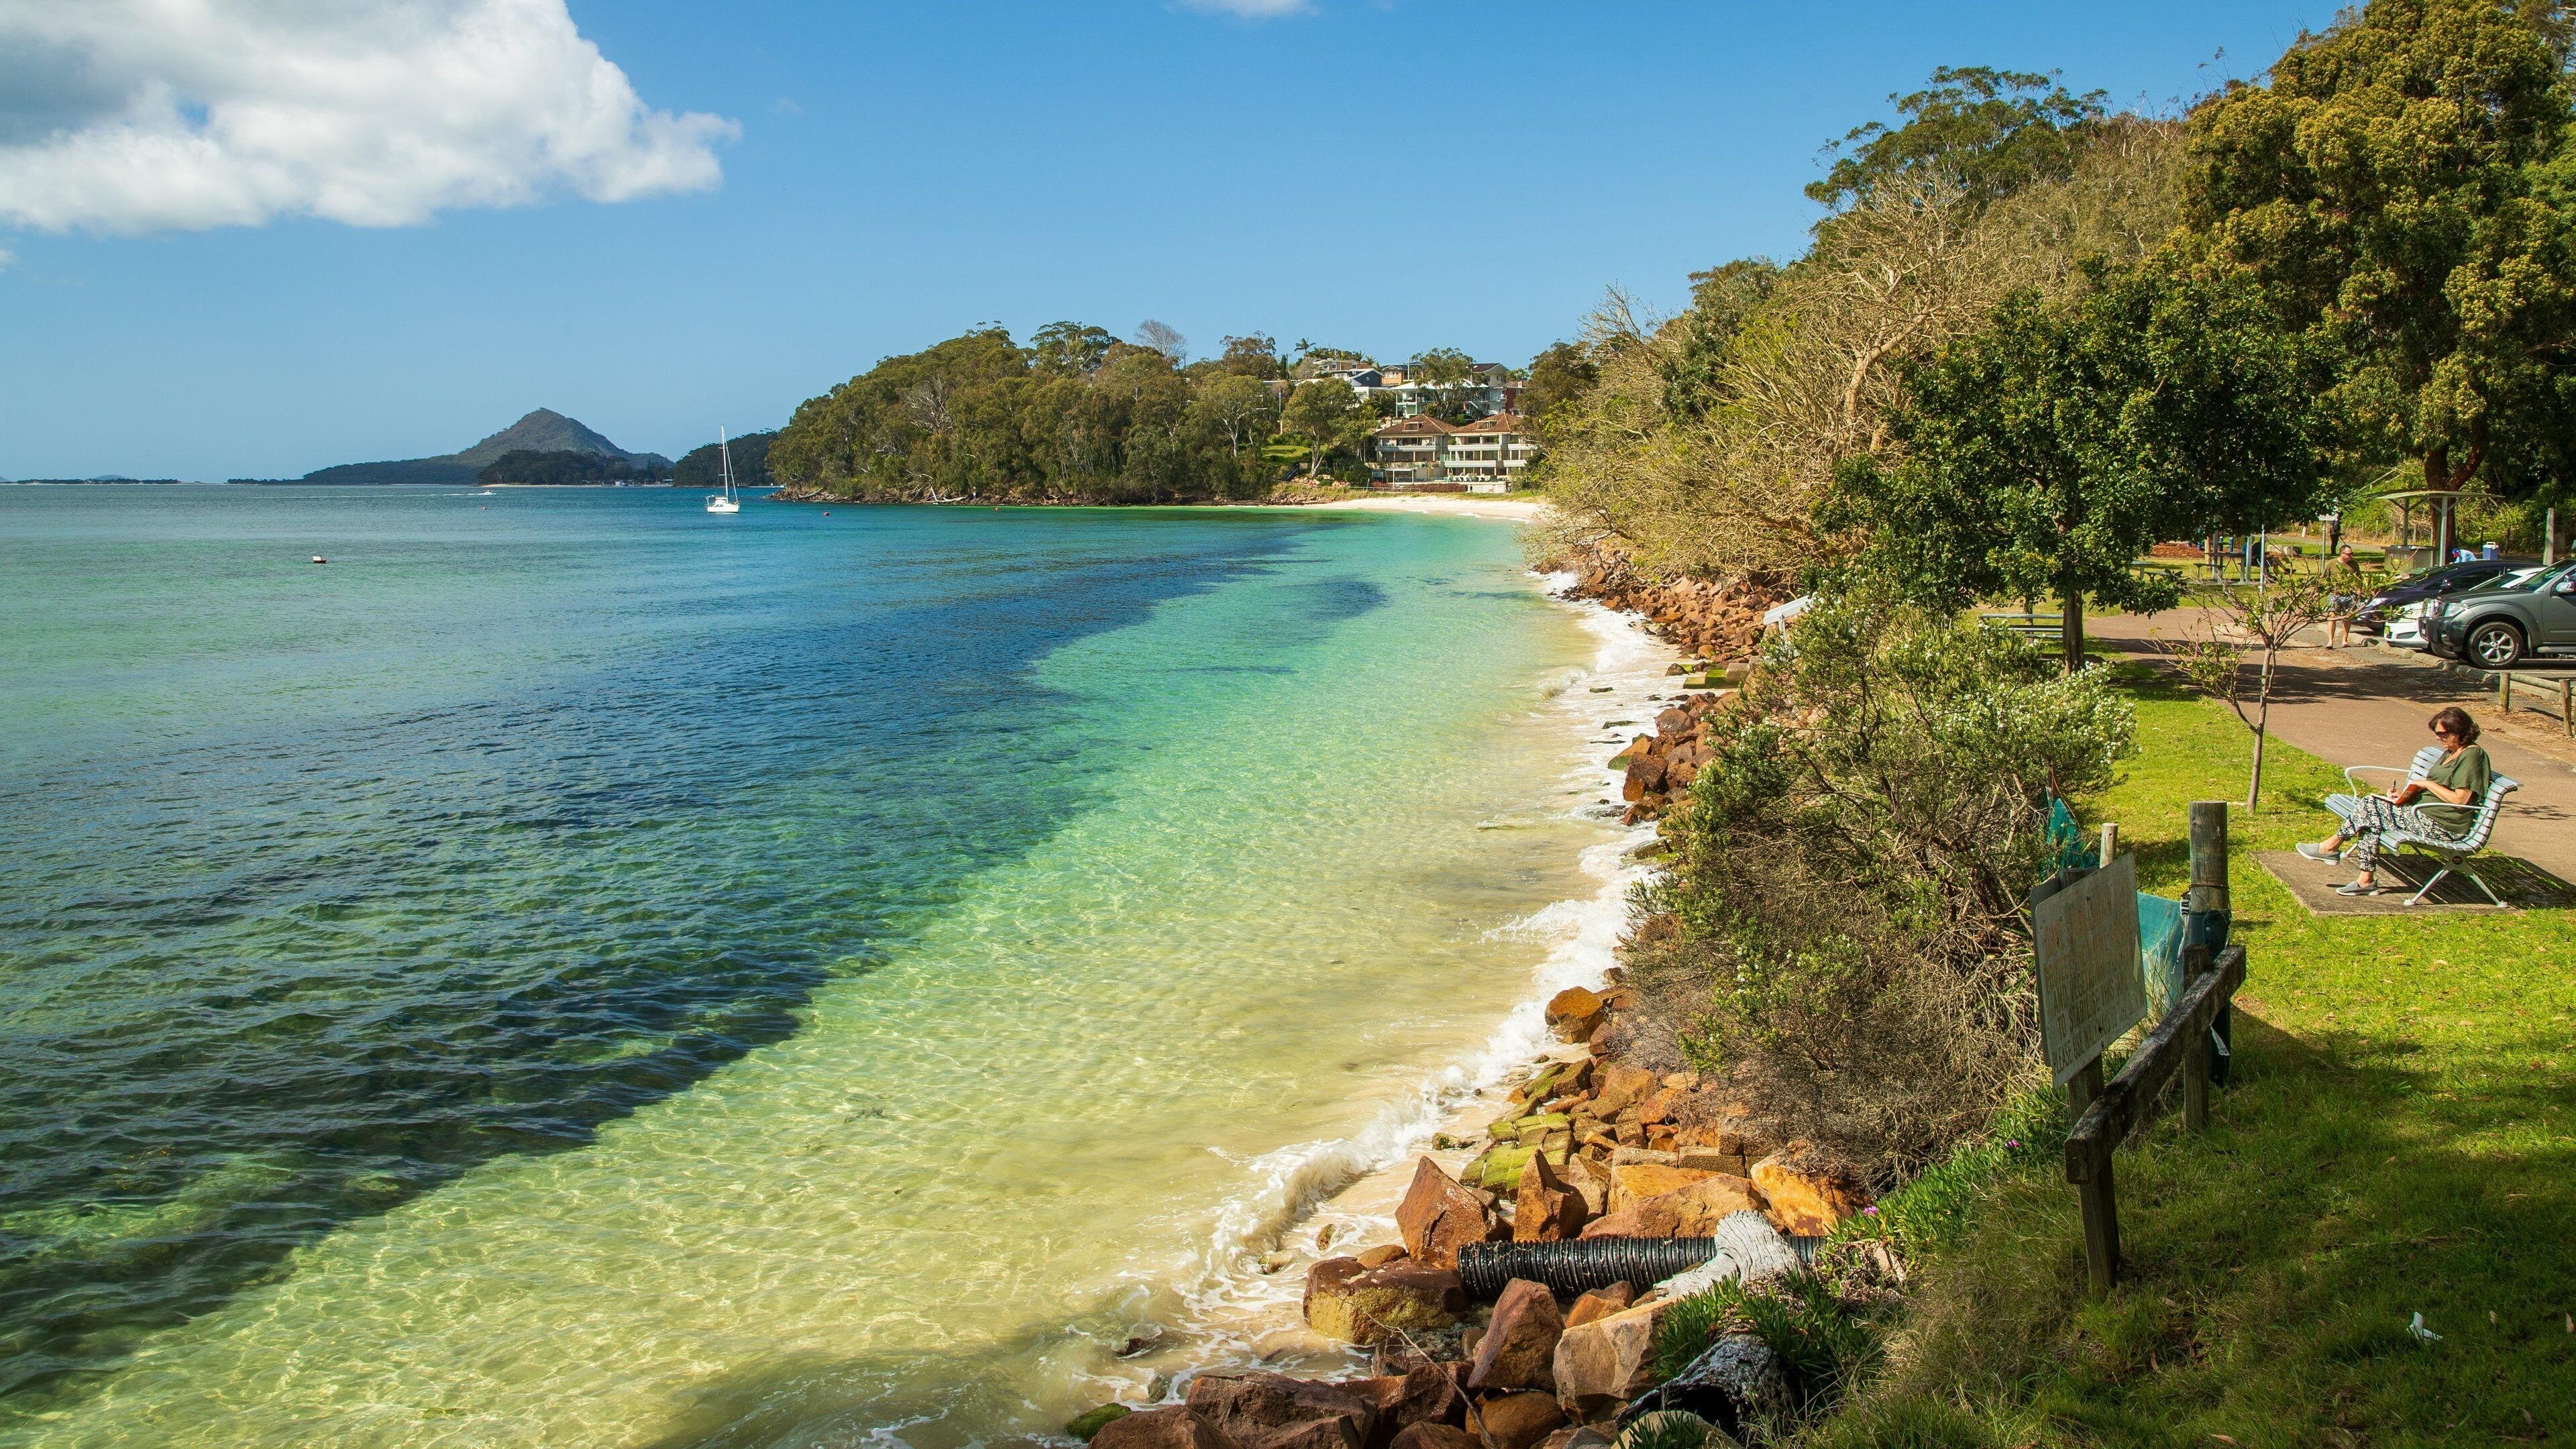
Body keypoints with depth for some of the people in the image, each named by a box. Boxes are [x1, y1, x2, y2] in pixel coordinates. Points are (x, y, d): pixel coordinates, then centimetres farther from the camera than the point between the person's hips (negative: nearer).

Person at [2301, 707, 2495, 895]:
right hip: (2424, 811, 10)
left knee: (2370, 807, -14)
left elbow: (2460, 800, -20)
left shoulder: (2472, 755, -12)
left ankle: (2331, 846, 4)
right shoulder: (2451, 753, 18)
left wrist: (2428, 784, -13)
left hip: (2439, 824, -10)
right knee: (2370, 816, -6)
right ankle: (2366, 880, -9)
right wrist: (2403, 791, 2)